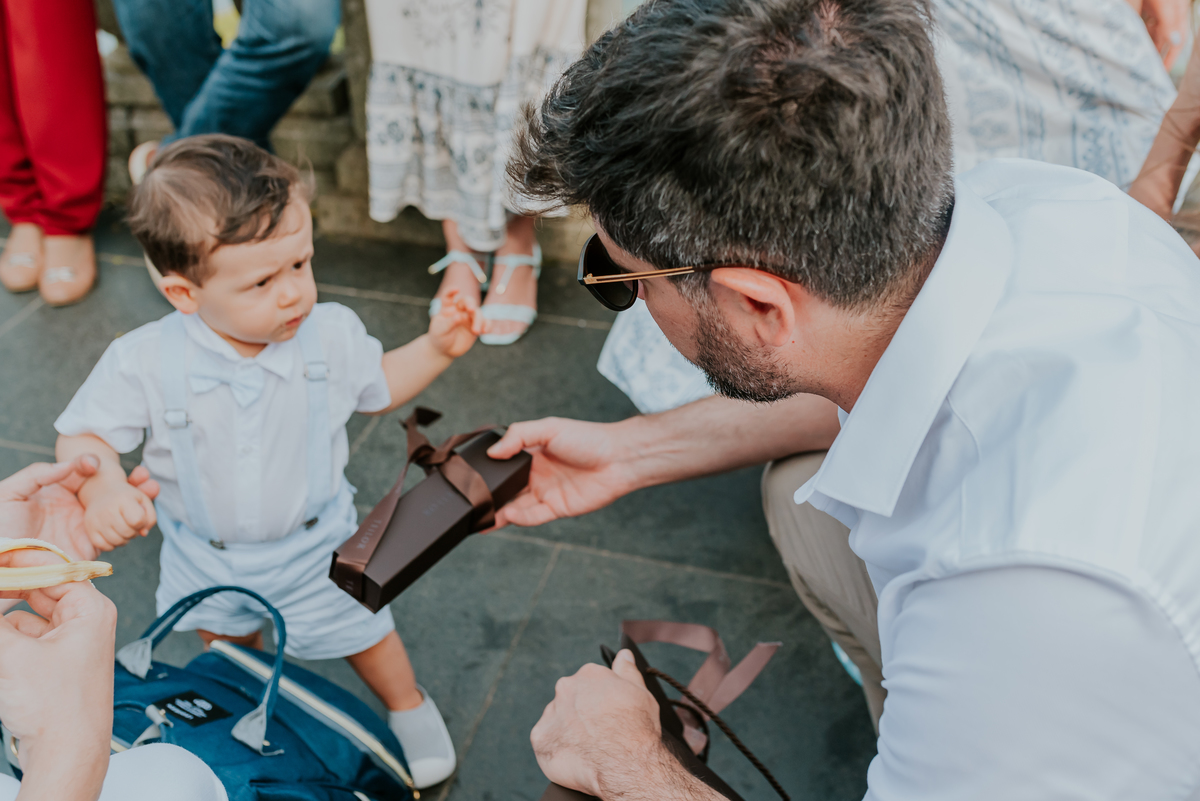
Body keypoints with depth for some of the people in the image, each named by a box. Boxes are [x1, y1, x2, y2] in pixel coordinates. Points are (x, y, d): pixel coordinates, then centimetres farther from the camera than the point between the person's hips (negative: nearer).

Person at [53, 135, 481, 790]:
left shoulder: (332, 335, -21)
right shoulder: (144, 362, -27)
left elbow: (377, 388, -1)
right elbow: (85, 435, -16)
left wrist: (436, 348, -13)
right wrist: (100, 489, -37)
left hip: (314, 545, -1)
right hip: (205, 556, 1)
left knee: (361, 631, 17)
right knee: (226, 643, 30)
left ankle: (409, 709, 49)